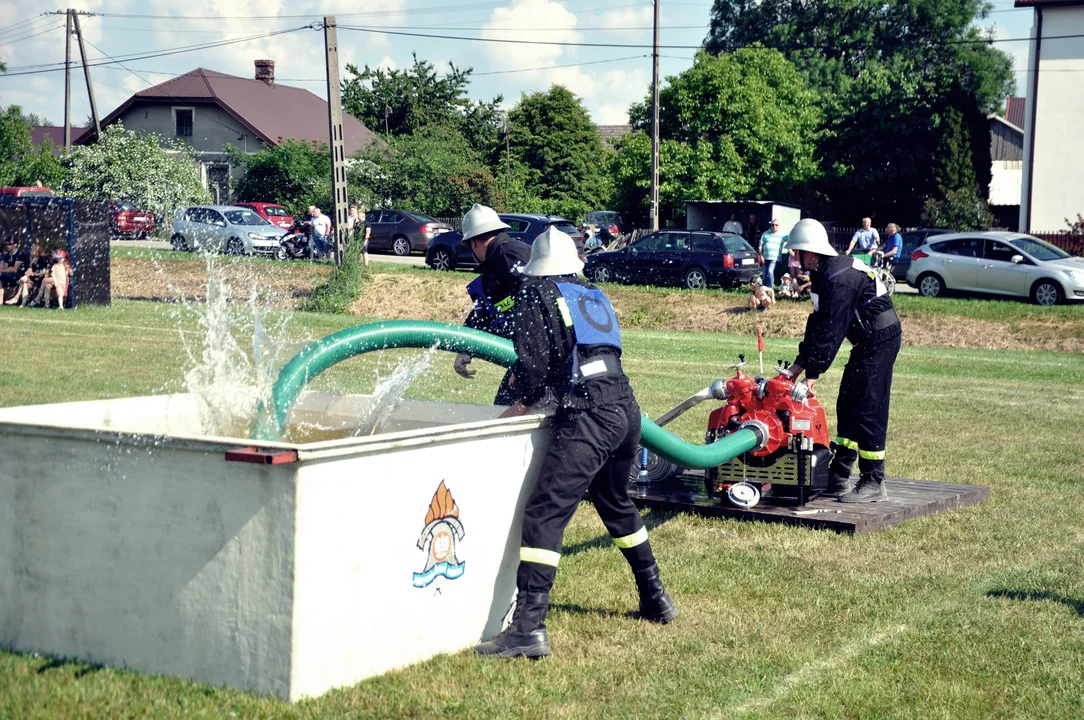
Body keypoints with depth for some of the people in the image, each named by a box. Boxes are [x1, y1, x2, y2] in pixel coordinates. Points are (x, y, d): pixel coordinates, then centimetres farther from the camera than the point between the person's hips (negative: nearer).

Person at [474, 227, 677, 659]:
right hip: (626, 408, 8)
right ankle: (655, 599, 37)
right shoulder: (594, 296, 24)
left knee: (544, 514, -10)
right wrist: (535, 384, 34)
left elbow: (533, 363, -5)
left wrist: (526, 402, 13)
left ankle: (529, 627, -19)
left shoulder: (536, 296, 5)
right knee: (616, 504, 28)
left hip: (589, 417, -7)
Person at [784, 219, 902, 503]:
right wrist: (801, 362, 12)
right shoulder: (827, 273, 10)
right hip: (869, 341, 11)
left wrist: (813, 372, -22)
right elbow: (819, 321, 14)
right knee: (847, 406, 13)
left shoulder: (838, 279, -23)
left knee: (867, 411, -10)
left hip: (879, 340, -11)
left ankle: (873, 483, -5)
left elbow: (831, 330, -24)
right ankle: (839, 476, 19)